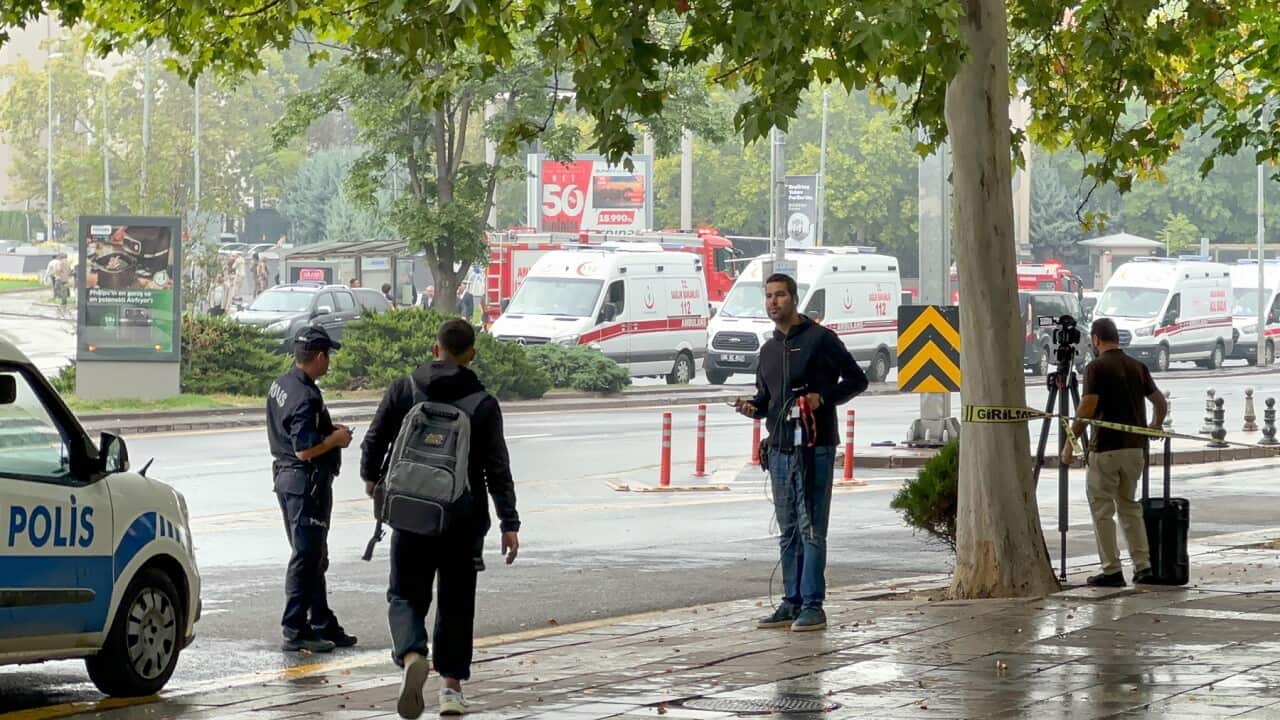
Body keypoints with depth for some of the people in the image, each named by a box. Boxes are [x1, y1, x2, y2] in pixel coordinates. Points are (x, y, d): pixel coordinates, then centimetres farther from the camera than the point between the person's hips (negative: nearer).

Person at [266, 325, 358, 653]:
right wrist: (335, 439, -11)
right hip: (307, 481, -10)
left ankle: (323, 625, 25)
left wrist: (328, 430, 12)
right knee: (307, 558, -4)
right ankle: (295, 632, -1)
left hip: (286, 476, 10)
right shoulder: (306, 397, -22)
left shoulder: (280, 385, 9)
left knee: (315, 556, 17)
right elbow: (305, 449, -26)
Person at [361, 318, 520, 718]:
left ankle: (411, 655, -22)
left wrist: (371, 477, 23)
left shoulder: (403, 390, -2)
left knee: (406, 595, 7)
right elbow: (497, 468, -6)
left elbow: (374, 440, 2)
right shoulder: (484, 404, -4)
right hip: (464, 519, 0)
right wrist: (509, 523, -3)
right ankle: (451, 686, 15)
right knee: (456, 602, 13)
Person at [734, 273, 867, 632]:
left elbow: (856, 379, -1)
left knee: (811, 529, -7)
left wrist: (823, 397, -15)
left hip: (815, 447, -7)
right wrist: (753, 408, 4)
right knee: (788, 532, 10)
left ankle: (813, 605, -6)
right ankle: (792, 603, 15)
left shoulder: (819, 338, -3)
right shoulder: (769, 349, 18)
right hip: (779, 449, 7)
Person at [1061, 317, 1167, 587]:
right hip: (1135, 447, 6)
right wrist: (1155, 426, 34)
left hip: (1106, 448, -6)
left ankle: (1112, 571, 0)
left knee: (1102, 509, 3)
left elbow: (1087, 410, -17)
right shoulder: (1137, 367, 9)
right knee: (1129, 506, 17)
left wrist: (1070, 442, -7)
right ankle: (1143, 566, 7)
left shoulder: (1097, 368, -10)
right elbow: (1161, 402, 14)